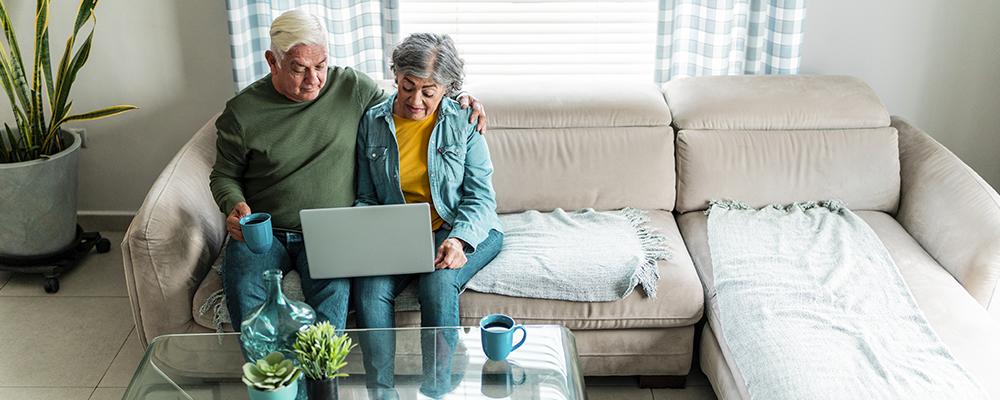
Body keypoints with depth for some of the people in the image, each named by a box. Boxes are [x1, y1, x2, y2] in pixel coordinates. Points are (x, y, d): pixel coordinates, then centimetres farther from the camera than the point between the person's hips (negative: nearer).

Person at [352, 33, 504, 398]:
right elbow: (366, 198, 9)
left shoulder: (464, 121, -3)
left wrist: (459, 239, -22)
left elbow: (480, 197, -4)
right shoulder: (372, 123, 3)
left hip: (463, 228, -2)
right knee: (369, 289, -27)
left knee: (438, 282, -32)